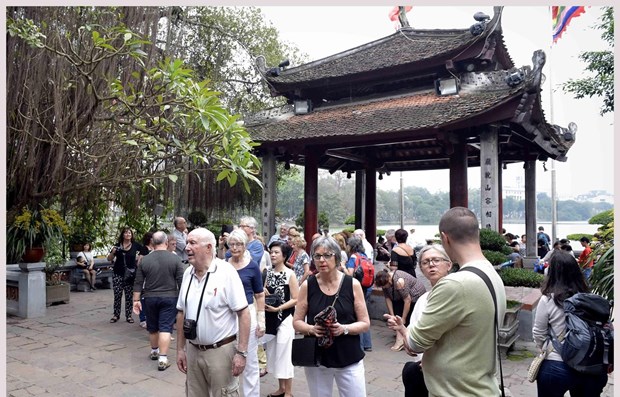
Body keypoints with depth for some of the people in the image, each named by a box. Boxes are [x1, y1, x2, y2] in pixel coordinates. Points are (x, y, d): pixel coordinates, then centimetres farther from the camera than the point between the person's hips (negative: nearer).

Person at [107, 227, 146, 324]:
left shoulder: (135, 245, 0)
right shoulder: (117, 245, 2)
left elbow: (143, 251, 13)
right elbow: (109, 259, 7)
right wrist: (113, 252, -12)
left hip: (130, 275, 0)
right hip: (118, 274, 0)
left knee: (129, 296, 5)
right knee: (117, 295, 1)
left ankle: (128, 316, 13)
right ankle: (116, 315, 13)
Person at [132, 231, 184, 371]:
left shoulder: (145, 260, -2)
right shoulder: (175, 258, -9)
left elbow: (138, 283, 0)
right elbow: (181, 281, -8)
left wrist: (136, 300, 7)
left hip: (150, 298, 2)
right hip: (169, 298, -2)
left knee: (152, 327, 18)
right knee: (165, 327, -1)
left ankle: (154, 351, 34)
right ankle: (163, 359, -6)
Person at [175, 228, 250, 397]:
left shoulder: (226, 272, -15)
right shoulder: (187, 273, 4)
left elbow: (243, 313, -16)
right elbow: (181, 313, 12)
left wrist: (241, 353, -18)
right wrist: (180, 349, 11)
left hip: (221, 350, -6)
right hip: (193, 350, 6)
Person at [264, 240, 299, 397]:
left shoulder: (290, 274, -11)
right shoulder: (269, 273, 5)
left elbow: (296, 299, -13)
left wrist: (278, 308, -19)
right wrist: (264, 294, -7)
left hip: (285, 318, -6)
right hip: (270, 318, 6)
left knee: (284, 354, -1)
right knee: (273, 353, 14)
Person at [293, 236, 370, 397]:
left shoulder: (352, 284, -6)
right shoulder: (307, 286, -3)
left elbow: (365, 323, -2)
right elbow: (297, 322, 3)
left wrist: (344, 329, -20)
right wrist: (311, 329, -17)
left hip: (349, 359, -1)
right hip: (316, 358, 1)